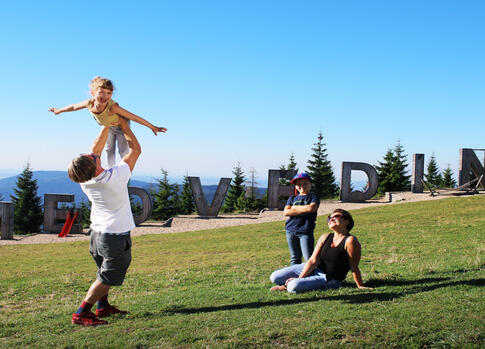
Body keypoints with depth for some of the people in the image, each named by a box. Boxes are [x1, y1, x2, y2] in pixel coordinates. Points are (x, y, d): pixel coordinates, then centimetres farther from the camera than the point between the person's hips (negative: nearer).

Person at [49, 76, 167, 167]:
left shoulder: (112, 107, -47)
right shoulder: (89, 103, -34)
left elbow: (134, 117, -41)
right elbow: (74, 107, -11)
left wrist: (152, 127, -36)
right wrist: (59, 110, 6)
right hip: (108, 127, 5)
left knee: (123, 151, 4)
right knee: (109, 149, 18)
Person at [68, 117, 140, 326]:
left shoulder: (84, 181, -8)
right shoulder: (116, 177, -24)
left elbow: (96, 148, 7)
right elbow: (136, 150, -10)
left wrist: (107, 124, 10)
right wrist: (123, 125, -1)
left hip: (97, 232, 7)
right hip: (116, 235, -7)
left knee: (105, 271, 24)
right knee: (108, 277, 1)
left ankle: (103, 306, 32)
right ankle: (81, 313, 0)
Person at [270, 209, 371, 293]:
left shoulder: (350, 240, -15)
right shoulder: (325, 238, 4)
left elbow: (354, 268, -11)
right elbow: (313, 260, -2)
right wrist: (299, 278, -12)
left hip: (329, 280, -6)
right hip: (313, 270, 6)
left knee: (293, 286, -29)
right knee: (274, 278, -1)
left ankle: (286, 286, 3)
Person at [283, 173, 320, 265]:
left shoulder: (313, 197, 3)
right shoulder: (292, 198, 14)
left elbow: (312, 208, -18)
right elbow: (286, 212, -1)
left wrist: (295, 207, -3)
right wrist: (304, 210, -9)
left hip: (305, 232, -4)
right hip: (291, 231, 4)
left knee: (309, 259, -9)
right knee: (295, 258, 12)